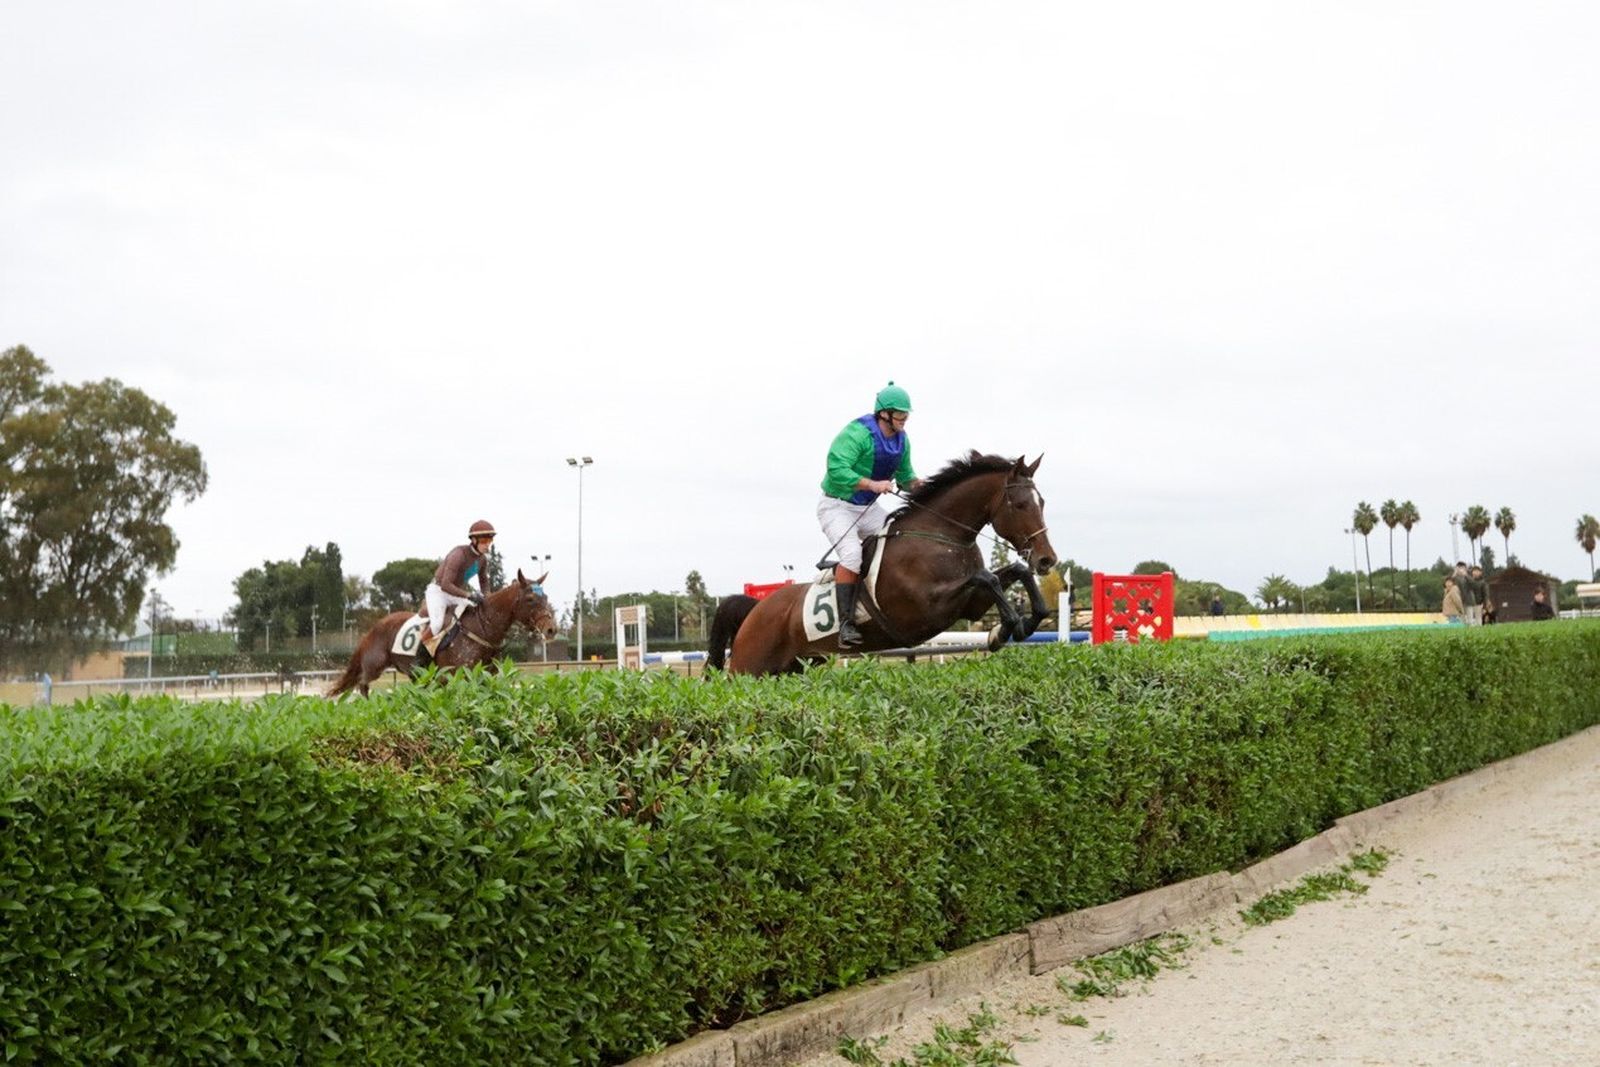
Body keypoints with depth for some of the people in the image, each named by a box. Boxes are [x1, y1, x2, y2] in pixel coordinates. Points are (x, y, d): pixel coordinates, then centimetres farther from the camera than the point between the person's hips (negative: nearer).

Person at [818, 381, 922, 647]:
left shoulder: (901, 440, 4)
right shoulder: (856, 433, -22)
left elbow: (905, 476, 16)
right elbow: (836, 470, -31)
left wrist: (919, 484, -7)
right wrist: (872, 484, -37)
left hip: (868, 509, 8)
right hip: (836, 507, -8)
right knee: (852, 553, -28)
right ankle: (846, 622, -29)